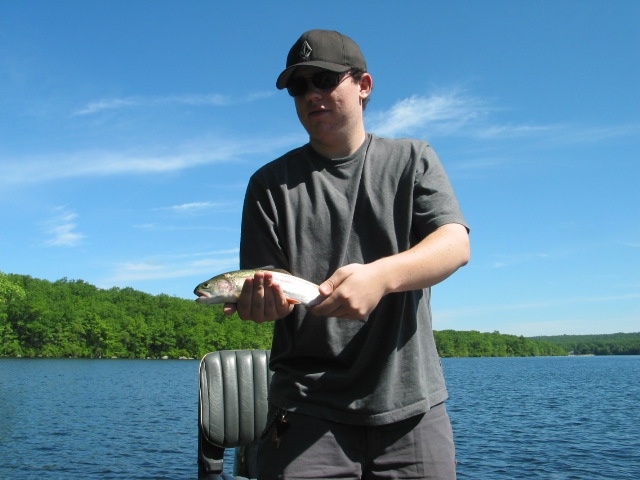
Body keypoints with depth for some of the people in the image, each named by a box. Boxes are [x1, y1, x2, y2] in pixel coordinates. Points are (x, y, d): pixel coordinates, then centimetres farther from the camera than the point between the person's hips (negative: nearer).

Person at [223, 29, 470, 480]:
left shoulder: (413, 160, 6)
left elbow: (456, 245, -10)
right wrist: (266, 301, -23)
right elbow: (262, 291, 2)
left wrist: (380, 275, -29)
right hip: (310, 409, 0)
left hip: (412, 404, 1)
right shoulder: (271, 183, 6)